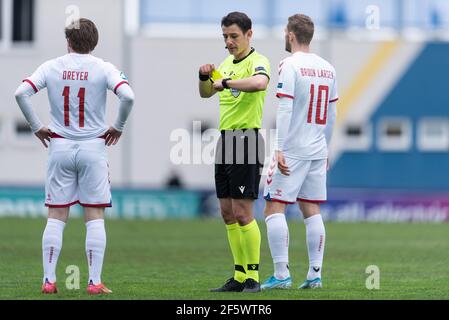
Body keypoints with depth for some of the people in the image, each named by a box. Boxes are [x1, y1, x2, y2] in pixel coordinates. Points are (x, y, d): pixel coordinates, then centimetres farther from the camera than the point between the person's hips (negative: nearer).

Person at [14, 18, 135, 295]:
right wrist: (118, 127, -2)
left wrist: (37, 127, 1)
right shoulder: (103, 69, -4)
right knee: (95, 217, 2)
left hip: (59, 147, 2)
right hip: (94, 147, -2)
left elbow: (21, 93, -8)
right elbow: (128, 96, -18)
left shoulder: (51, 67, 1)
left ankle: (49, 280, 2)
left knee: (56, 216, 6)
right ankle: (95, 282, -2)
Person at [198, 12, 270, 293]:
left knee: (242, 213, -11)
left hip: (246, 140, -9)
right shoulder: (227, 63, 15)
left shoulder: (257, 61, -11)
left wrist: (225, 82, -28)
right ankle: (240, 277, 14)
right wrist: (204, 76, 4)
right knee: (228, 213, 9)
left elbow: (260, 82, -35)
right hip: (225, 141, 9)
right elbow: (206, 93, 24)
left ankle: (253, 277, -5)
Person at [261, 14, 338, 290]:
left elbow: (285, 110, -16)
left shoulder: (290, 66, -10)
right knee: (312, 210, 10)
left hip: (292, 152, -7)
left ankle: (282, 274, -11)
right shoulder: (327, 69, 11)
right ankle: (315, 274, 8)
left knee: (274, 209, -5)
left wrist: (279, 149, -17)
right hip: (318, 152, 7)